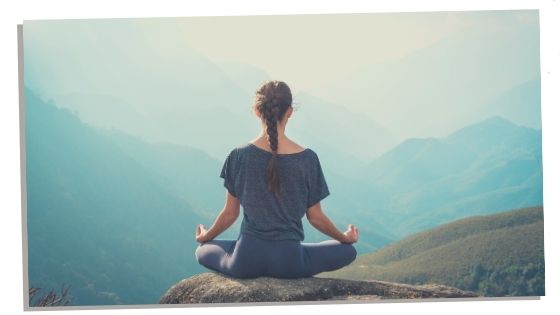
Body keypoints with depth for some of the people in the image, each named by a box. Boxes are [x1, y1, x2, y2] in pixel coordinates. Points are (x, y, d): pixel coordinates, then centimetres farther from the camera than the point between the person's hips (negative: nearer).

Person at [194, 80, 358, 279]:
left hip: (246, 261, 1)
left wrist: (206, 237, 25)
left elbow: (230, 214, 4)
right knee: (348, 251, 23)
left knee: (202, 251, 32)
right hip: (290, 262, -1)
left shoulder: (239, 156, -5)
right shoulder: (307, 158, -8)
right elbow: (316, 218, 2)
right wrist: (345, 237, 22)